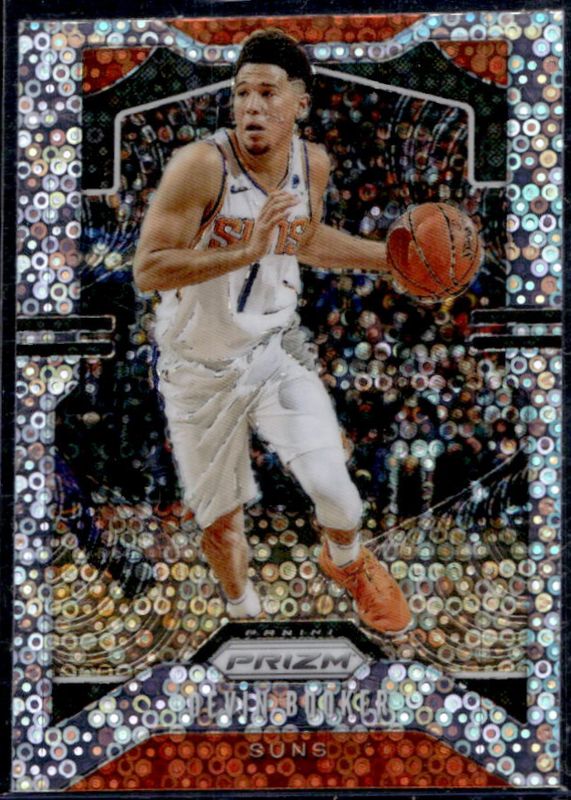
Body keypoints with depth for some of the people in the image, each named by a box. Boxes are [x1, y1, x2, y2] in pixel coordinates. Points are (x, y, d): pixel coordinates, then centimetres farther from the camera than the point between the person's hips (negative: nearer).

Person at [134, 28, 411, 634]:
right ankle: (244, 615, 44)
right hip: (200, 372, -3)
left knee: (333, 489, -14)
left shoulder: (313, 163, -5)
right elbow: (147, 271, -28)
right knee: (220, 521, 12)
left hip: (275, 351, 3)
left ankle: (347, 562, 23)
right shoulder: (201, 165, -24)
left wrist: (388, 257, 11)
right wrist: (246, 252, -36)